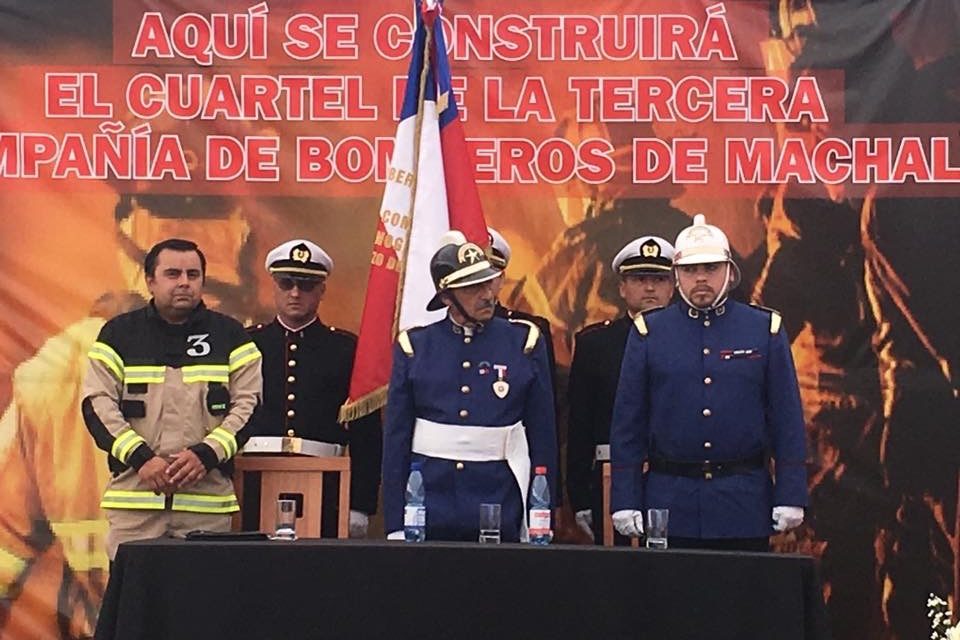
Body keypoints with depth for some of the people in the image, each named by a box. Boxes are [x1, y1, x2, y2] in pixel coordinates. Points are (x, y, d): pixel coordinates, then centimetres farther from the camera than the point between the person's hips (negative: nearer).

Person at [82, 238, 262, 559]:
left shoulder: (230, 336, 11)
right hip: (134, 496, 0)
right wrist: (141, 458, -10)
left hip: (208, 496, 0)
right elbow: (97, 403, 3)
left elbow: (249, 404, 4)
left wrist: (206, 454, -11)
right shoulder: (119, 334, 11)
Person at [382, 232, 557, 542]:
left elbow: (543, 437, 4)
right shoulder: (413, 347, 3)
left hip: (500, 516, 0)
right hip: (428, 516, 0)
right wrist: (395, 527, 0)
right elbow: (396, 440, 4)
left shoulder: (525, 343, 3)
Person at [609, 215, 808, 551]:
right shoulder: (648, 332, 3)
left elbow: (787, 419, 4)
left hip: (745, 507, 0)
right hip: (668, 507, 0)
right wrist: (625, 501, -2)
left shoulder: (766, 330, 4)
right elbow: (627, 422, 3)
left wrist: (790, 497, -2)